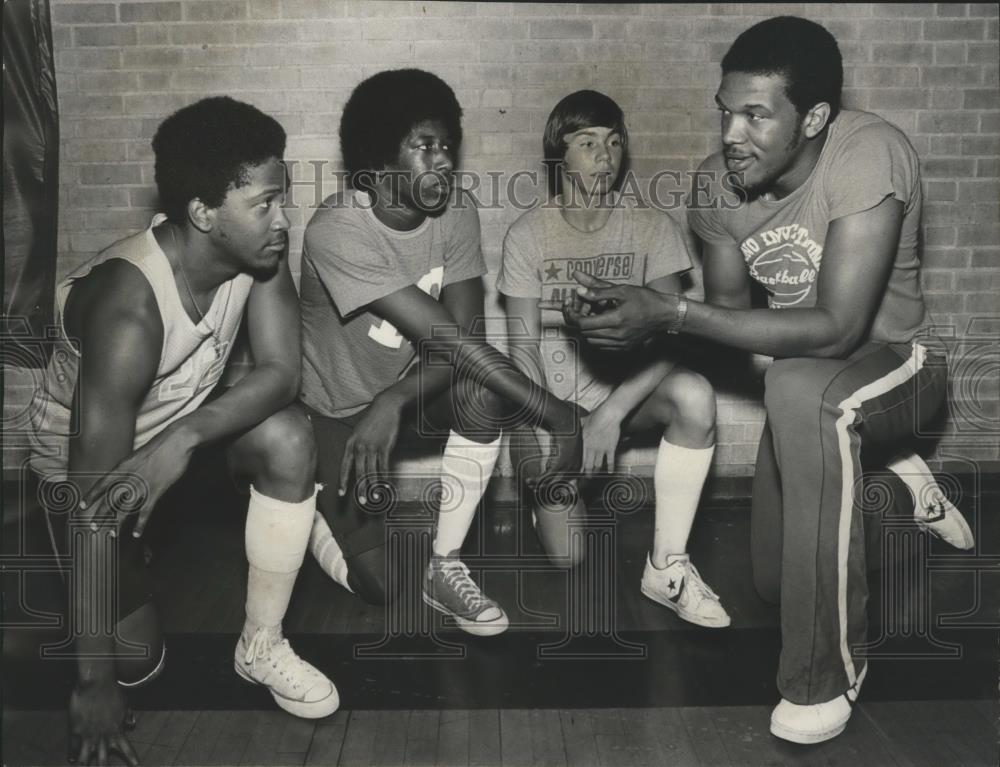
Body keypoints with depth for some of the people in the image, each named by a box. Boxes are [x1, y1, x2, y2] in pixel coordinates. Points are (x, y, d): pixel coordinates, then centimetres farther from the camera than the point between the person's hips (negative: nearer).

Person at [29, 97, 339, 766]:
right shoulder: (130, 310, -37)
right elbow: (96, 502, -35)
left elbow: (282, 371, -21)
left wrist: (185, 437, -40)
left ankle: (262, 645, -8)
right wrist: (97, 681, -31)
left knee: (289, 439, -25)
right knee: (136, 660, -9)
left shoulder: (258, 249, -21)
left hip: (182, 420, 5)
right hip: (84, 458, -5)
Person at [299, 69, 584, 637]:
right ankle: (309, 508, 23)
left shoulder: (457, 211, -13)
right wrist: (555, 413, -36)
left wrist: (394, 402, -37)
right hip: (339, 405, -4)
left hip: (416, 384, 4)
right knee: (380, 584, -11)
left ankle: (445, 567, -12)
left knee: (484, 393, -31)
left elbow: (466, 333, -20)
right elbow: (448, 338, -35)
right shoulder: (337, 230, -30)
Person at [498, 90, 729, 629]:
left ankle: (667, 566, -21)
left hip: (629, 385, 1)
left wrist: (613, 411, -23)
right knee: (569, 554, -14)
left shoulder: (650, 226, -4)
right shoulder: (528, 235, -5)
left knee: (694, 394, -35)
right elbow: (523, 345, -5)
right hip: (553, 394, -1)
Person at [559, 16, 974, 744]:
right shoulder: (719, 181, -13)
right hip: (811, 386, 6)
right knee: (775, 579, 11)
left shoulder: (868, 154, -30)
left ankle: (827, 674, -24)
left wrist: (670, 314, -41)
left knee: (800, 390, -41)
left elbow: (836, 328, -37)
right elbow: (726, 316, -4)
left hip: (895, 362, -6)